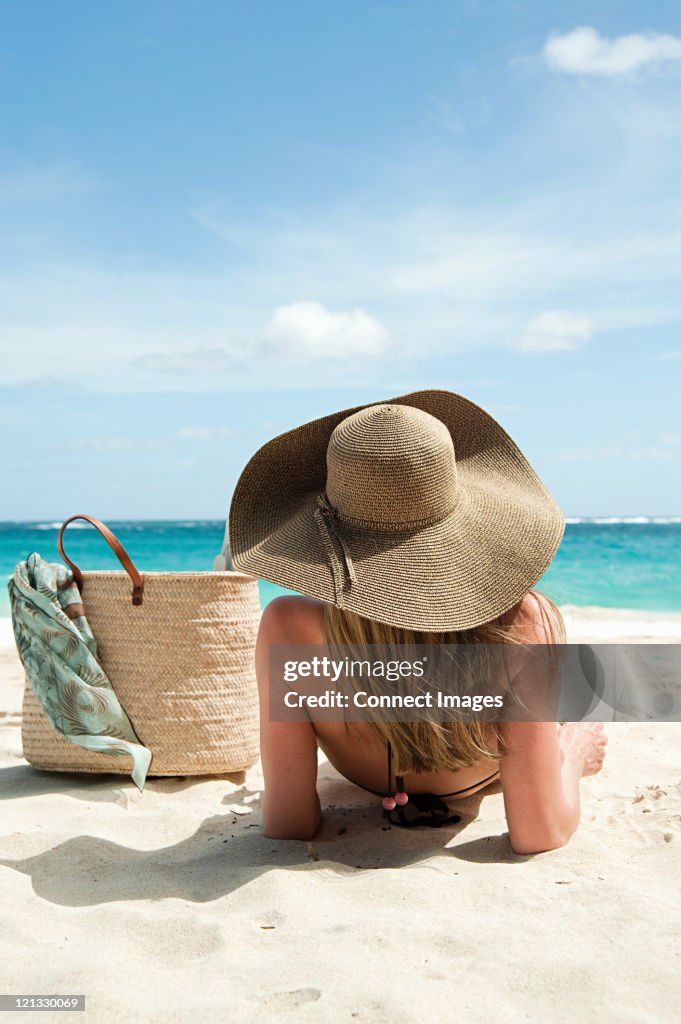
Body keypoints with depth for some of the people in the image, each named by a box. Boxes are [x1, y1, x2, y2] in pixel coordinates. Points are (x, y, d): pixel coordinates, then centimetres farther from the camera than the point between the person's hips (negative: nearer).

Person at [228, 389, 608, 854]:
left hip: (365, 779, 1)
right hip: (481, 781, 0)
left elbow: (288, 826, -34)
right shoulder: (523, 622, -41)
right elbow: (539, 833, -35)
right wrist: (572, 753, -15)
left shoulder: (291, 626, -43)